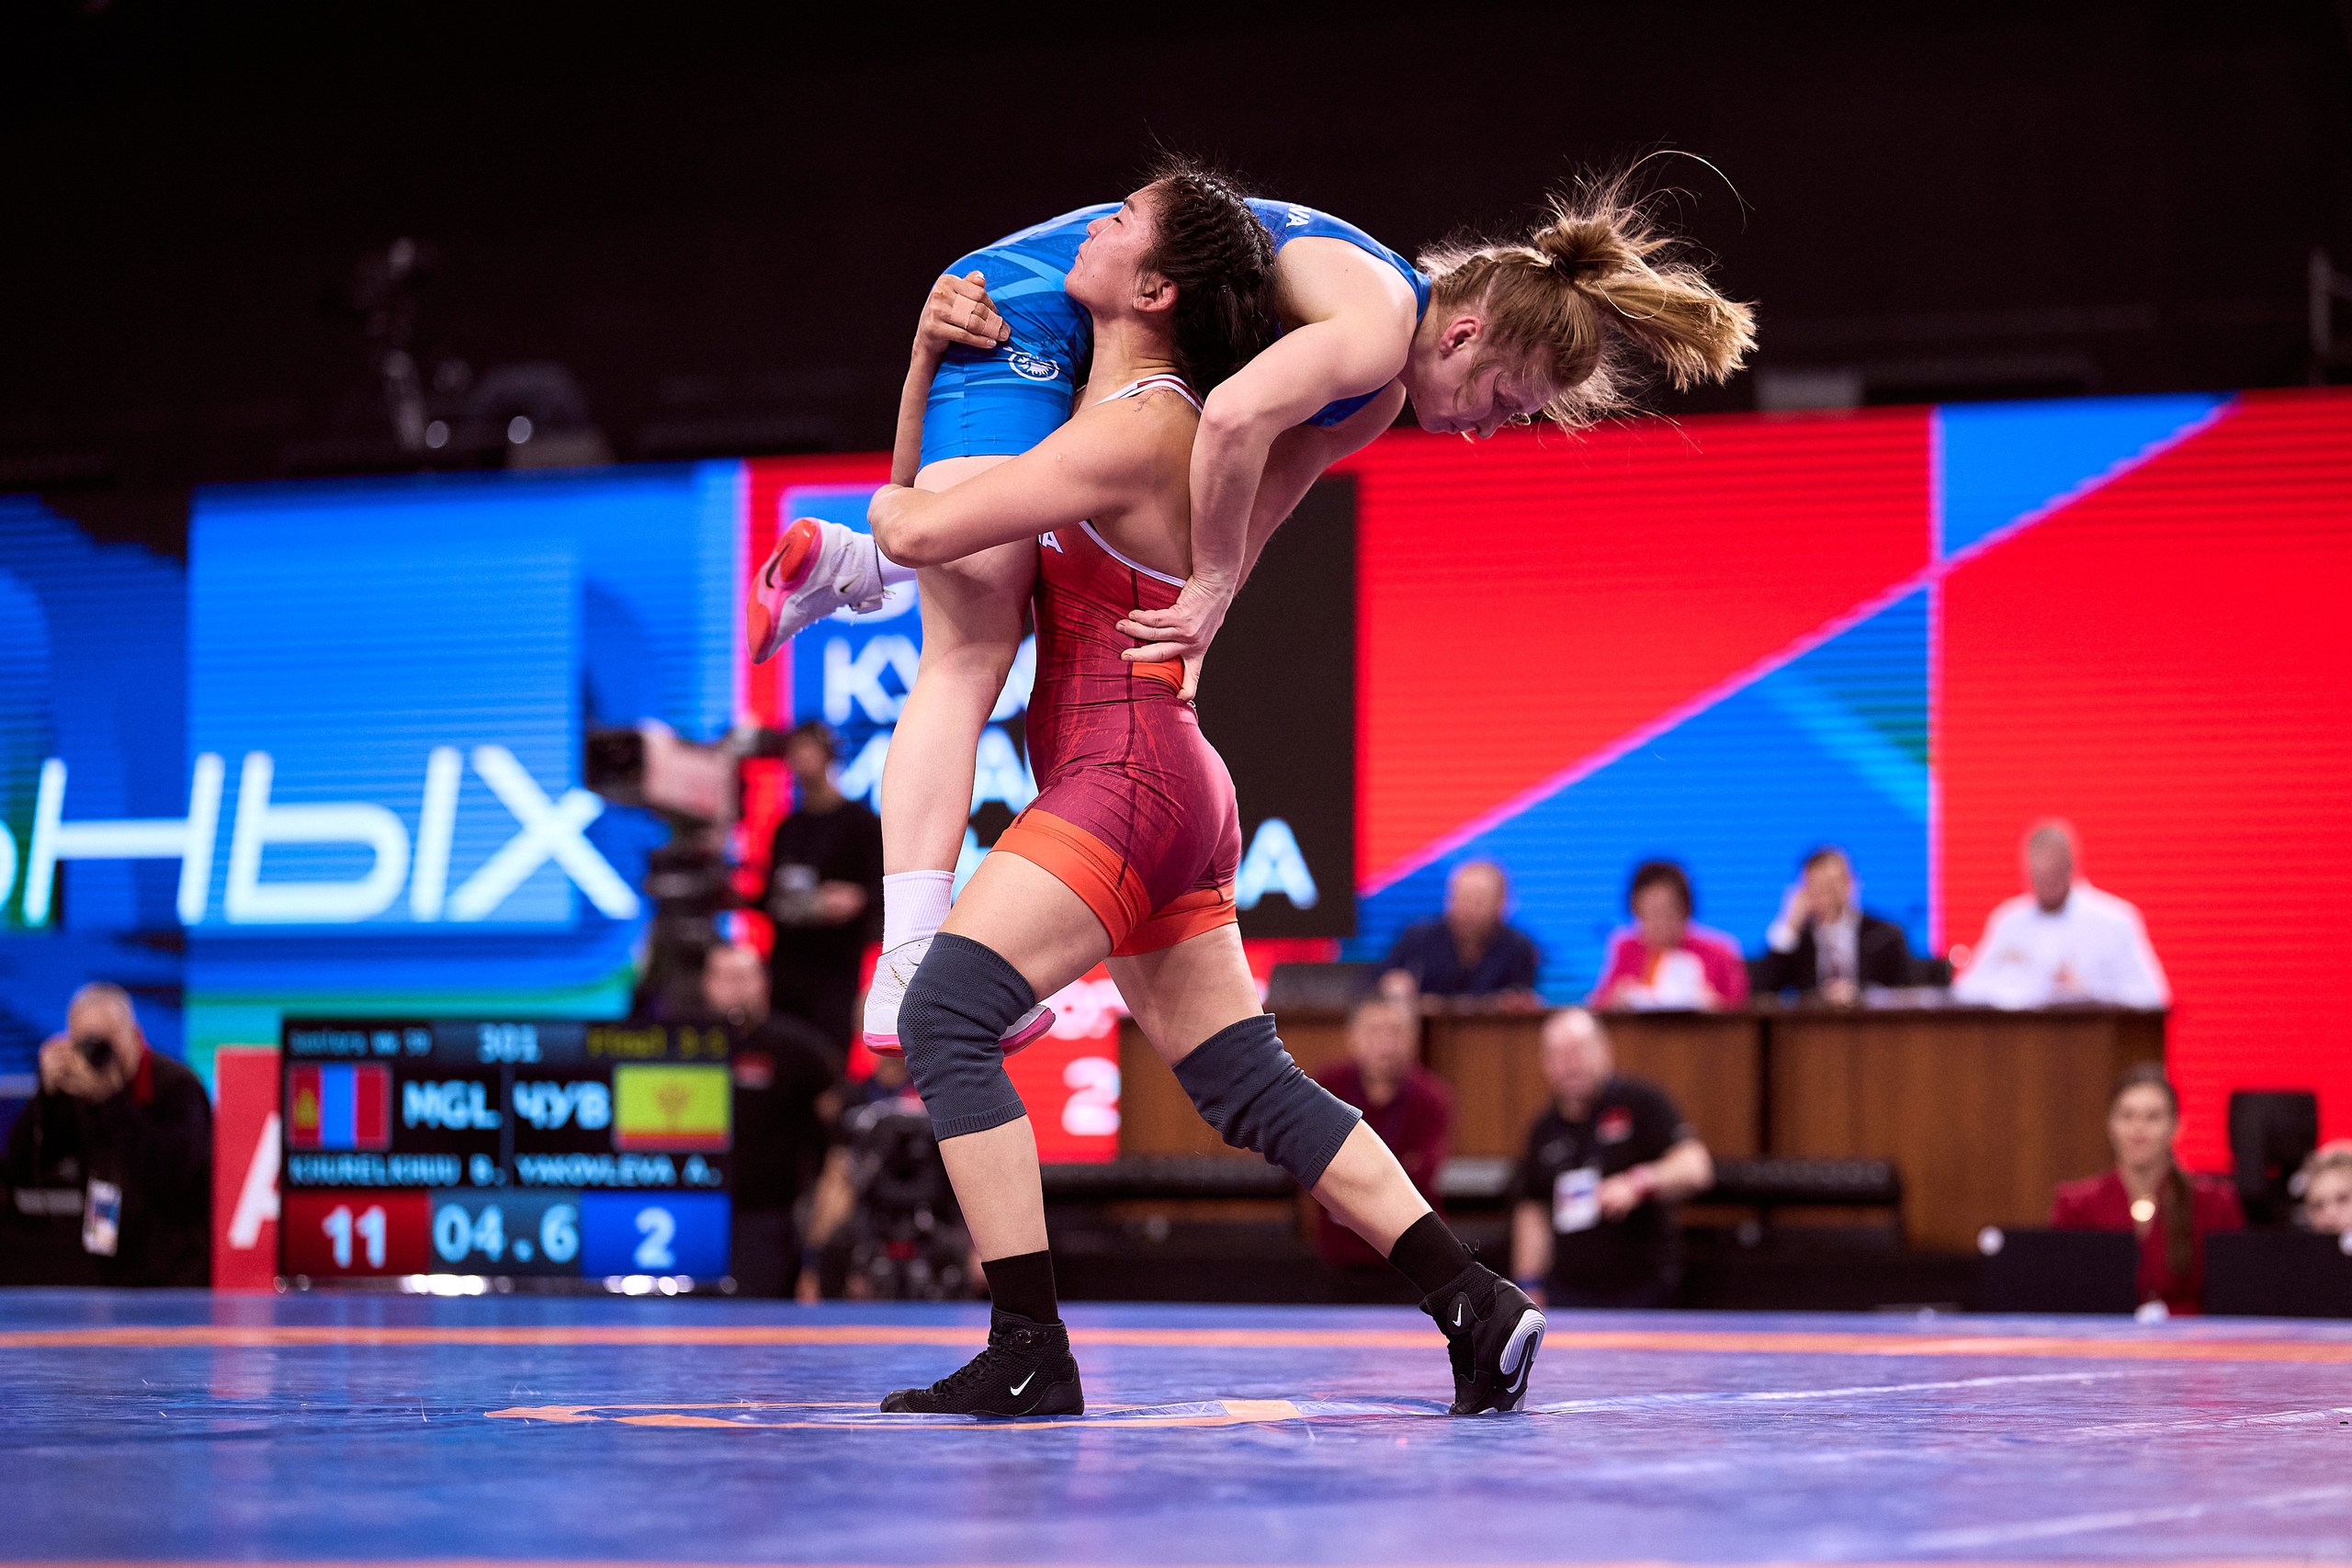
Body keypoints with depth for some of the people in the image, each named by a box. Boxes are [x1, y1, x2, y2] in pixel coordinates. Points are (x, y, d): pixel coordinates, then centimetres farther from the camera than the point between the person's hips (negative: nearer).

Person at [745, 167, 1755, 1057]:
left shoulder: (1374, 402, 10)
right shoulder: (1378, 320, -21)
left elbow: (1250, 515, 5)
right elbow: (1236, 419, -38)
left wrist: (1191, 626, -10)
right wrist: (1207, 594, -28)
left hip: (1092, 377, 10)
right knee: (972, 653, -17)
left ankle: (840, 566, 30)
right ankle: (913, 968, -25)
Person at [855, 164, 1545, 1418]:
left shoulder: (1134, 431, -14)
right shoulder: (1127, 410, 16)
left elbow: (923, 532, -17)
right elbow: (931, 472, 32)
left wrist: (888, 506, 4)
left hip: (1127, 776, -11)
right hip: (1166, 795, 11)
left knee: (944, 1015, -16)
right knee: (1249, 1085, 11)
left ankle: (1029, 1356, -20)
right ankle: (1476, 1306, 10)